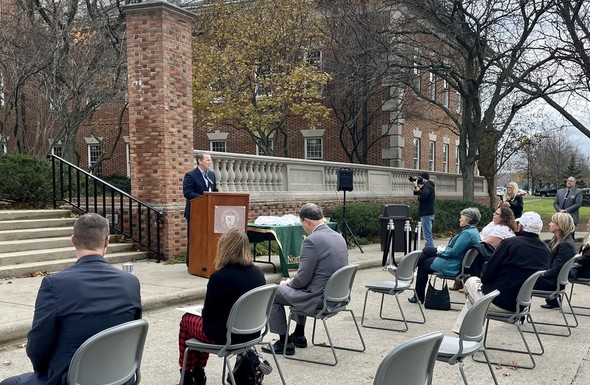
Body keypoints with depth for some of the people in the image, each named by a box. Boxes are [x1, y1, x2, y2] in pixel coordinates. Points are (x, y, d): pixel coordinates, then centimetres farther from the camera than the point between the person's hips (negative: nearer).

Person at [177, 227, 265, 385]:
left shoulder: (220, 277, -24)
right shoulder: (258, 273, -4)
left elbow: (208, 316, -14)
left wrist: (203, 310, 10)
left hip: (226, 336, -6)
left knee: (186, 320, 21)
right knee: (206, 322, 29)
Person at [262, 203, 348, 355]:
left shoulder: (311, 241, -20)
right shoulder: (338, 237, 5)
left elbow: (302, 279, -18)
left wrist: (288, 283, 4)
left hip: (319, 298, -9)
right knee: (297, 290, 33)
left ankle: (284, 343, 14)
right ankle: (298, 336, 39)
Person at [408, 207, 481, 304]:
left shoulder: (467, 233, -25)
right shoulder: (473, 230, 7)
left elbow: (454, 252, -27)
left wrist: (441, 252, -10)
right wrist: (444, 249, 6)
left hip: (452, 267, -10)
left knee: (423, 265, 7)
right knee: (426, 250, 13)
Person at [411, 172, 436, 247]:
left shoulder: (428, 186, -12)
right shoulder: (427, 186, 18)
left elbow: (423, 195, -31)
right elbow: (415, 193, 22)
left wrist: (416, 186, -24)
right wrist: (415, 187, 6)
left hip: (426, 214, -11)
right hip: (426, 213, 11)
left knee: (427, 236, -12)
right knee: (428, 235, 15)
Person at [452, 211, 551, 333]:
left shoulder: (510, 243, -17)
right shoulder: (546, 250, 1)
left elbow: (487, 274, -15)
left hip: (498, 303, -6)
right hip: (522, 304, 6)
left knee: (471, 281, 23)